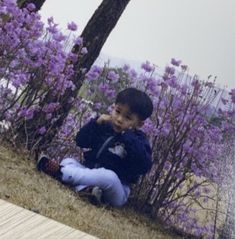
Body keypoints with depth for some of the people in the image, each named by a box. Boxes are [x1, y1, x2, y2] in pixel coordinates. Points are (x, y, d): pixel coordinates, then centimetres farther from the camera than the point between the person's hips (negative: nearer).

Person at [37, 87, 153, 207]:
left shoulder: (138, 140, -9)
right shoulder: (105, 126, 4)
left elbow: (144, 167, -25)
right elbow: (80, 142, 3)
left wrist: (129, 138, -27)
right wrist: (95, 123, -10)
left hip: (116, 189, -5)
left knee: (109, 176, -36)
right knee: (68, 161, -7)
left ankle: (61, 172, -31)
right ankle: (85, 188, -36)